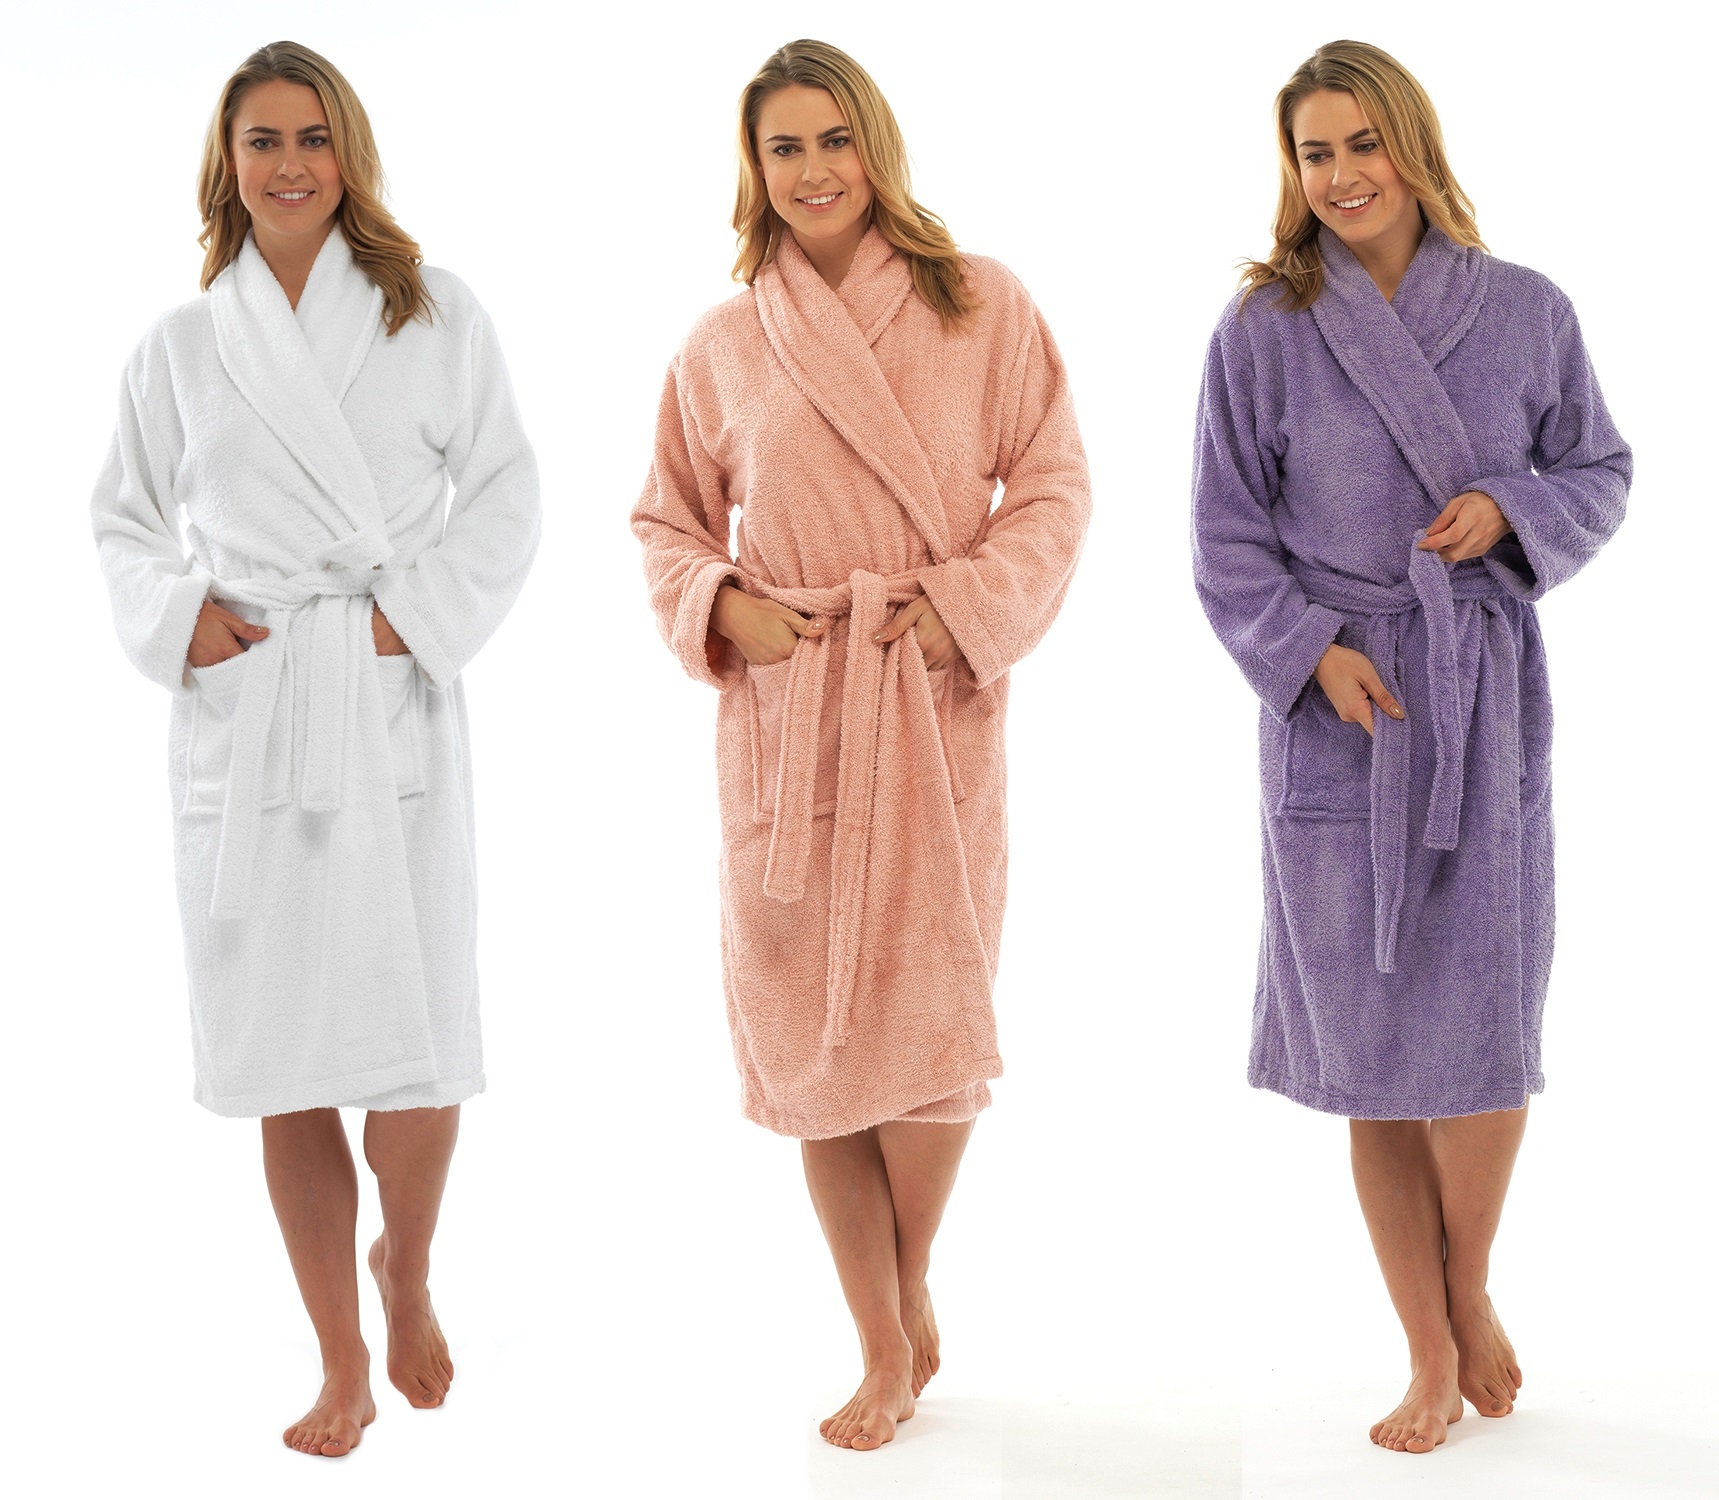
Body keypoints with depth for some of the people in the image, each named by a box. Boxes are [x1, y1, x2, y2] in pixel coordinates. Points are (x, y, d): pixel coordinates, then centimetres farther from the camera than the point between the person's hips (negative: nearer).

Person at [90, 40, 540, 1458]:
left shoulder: (434, 316, 6)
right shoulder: (181, 344, 11)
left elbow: (506, 498, 5)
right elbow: (125, 517, 18)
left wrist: (421, 611, -8)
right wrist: (173, 614, -1)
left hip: (393, 707, -2)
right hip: (242, 715, 2)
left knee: (416, 1049, -6)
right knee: (285, 1063, 4)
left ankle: (408, 1270, 26)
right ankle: (343, 1364, 18)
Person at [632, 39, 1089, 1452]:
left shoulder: (982, 306, 3)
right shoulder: (724, 343, 8)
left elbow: (1054, 488, 3)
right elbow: (666, 519, 16)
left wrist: (970, 602, -11)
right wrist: (719, 605, -3)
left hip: (935, 703, -2)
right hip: (783, 710, 2)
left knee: (929, 1019, -6)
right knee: (807, 1028, 3)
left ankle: (913, 1301, 22)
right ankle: (886, 1351, 17)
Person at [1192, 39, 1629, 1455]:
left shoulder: (1527, 313, 2)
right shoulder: (1262, 331, -1)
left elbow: (1599, 472, 11)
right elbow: (1228, 540, 2)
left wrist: (1511, 509, -9)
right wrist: (1313, 647, -13)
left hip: (1487, 699, 1)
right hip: (1335, 705, 0)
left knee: (1482, 1027, -3)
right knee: (1369, 1040, 4)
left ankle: (1471, 1296, 26)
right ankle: (1434, 1353, 19)